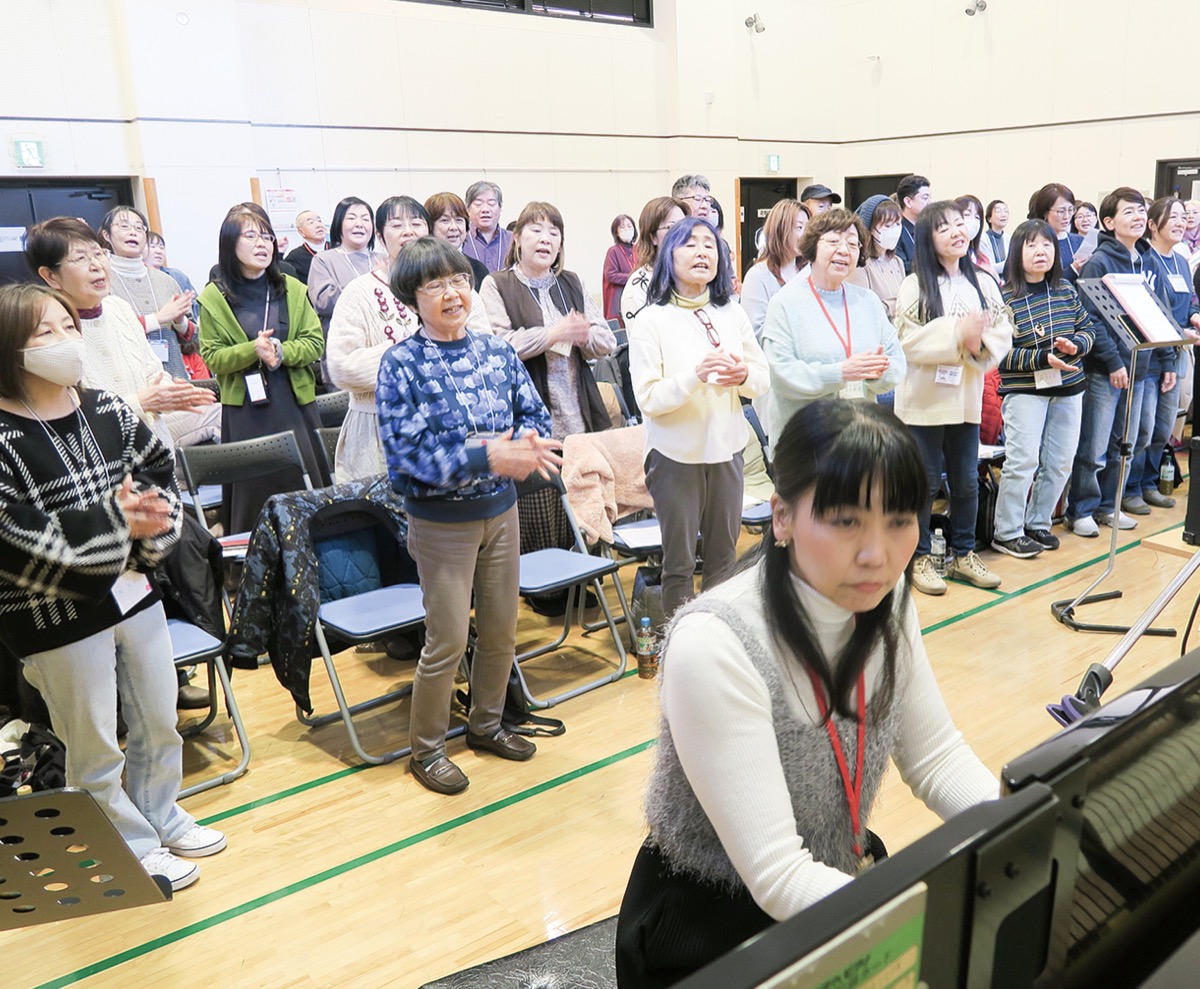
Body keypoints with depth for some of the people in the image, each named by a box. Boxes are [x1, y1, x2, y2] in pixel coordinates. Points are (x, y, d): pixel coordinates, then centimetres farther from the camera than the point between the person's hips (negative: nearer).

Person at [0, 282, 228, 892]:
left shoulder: (106, 411, 1)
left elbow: (162, 472, 8)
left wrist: (152, 519, -12)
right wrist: (117, 522, -21)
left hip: (134, 593, 6)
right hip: (58, 618, -6)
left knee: (159, 723, 21)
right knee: (95, 748, 12)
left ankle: (163, 818, 44)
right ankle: (134, 849, 33)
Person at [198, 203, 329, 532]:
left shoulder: (292, 289, 6)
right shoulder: (215, 297, 1)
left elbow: (315, 342, 3)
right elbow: (212, 357, -1)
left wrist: (281, 352, -16)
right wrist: (252, 350, -19)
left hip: (296, 403, 2)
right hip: (244, 410, -2)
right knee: (253, 492, 0)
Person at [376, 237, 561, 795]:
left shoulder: (498, 351, 1)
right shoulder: (402, 363, -13)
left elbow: (535, 413, 4)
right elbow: (405, 452, -20)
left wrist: (523, 442, -21)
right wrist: (486, 457, -28)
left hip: (501, 511, 5)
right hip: (440, 521, -5)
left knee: (501, 629, 16)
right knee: (448, 640, 2)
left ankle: (486, 724, 39)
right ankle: (426, 748, 23)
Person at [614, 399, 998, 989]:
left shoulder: (884, 603, -9)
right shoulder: (714, 646, -29)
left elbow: (936, 757, 0)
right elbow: (779, 878, -27)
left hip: (840, 883, 6)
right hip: (712, 927, -5)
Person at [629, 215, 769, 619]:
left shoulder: (732, 314, 6)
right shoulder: (651, 320, -7)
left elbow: (764, 379, 8)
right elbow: (648, 399, -14)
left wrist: (743, 375, -14)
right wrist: (696, 376, -28)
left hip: (727, 449, 4)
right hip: (676, 453, -4)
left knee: (724, 558, 14)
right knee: (679, 564, 6)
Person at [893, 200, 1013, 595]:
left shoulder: (984, 283, 7)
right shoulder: (915, 285, -8)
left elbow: (1004, 334, 3)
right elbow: (907, 341, -17)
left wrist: (981, 342, -17)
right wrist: (957, 334, -22)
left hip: (967, 398, 5)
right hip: (924, 400, -5)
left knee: (966, 481, 13)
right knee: (924, 482, 4)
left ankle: (962, 554, 27)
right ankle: (919, 558, 16)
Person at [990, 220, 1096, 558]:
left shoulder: (1066, 291, 6)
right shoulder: (1005, 297, -11)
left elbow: (1088, 329, 11)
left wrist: (1076, 345, -11)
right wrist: (1043, 358, -22)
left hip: (1068, 388, 6)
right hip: (1024, 389, -6)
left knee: (1060, 462, 9)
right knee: (1023, 460, -10)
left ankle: (1038, 523, 24)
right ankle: (1007, 533, 2)